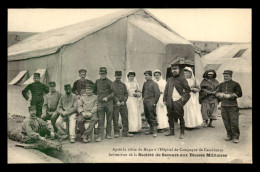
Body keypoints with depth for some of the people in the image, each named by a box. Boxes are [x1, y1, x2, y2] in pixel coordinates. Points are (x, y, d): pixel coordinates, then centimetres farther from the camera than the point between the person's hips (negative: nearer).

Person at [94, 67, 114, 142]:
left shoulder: (109, 82, -1)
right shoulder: (97, 81, 10)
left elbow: (113, 92, -4)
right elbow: (95, 91, 23)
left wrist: (107, 97, -15)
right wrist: (97, 97, 11)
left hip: (109, 103, -2)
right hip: (100, 103, 2)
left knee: (109, 119, 6)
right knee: (100, 120, -3)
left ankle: (108, 134, 18)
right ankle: (100, 136, -3)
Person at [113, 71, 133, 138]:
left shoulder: (123, 84, 15)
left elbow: (126, 94, 9)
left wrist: (124, 101, -7)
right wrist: (117, 101, -14)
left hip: (123, 103, 4)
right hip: (115, 104, -3)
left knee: (125, 118, 1)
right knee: (115, 119, -2)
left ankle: (125, 132, 8)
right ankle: (116, 133, 5)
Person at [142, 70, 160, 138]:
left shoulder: (154, 84, -7)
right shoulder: (145, 83, 13)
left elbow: (157, 94, -12)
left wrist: (154, 102, -13)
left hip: (151, 102, -7)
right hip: (145, 102, 7)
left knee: (153, 117, -8)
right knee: (147, 116, 11)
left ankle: (155, 131, -5)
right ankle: (151, 129, 22)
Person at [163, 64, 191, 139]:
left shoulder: (182, 79, 2)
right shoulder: (169, 80, 16)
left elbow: (188, 89, -1)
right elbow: (166, 90, 17)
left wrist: (184, 97, -12)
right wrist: (165, 100, 8)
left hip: (178, 101, -5)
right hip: (170, 101, 5)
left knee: (180, 117, -2)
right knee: (170, 116, 9)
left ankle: (182, 133, 6)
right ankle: (171, 131, 21)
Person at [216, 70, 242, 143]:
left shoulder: (235, 84, 2)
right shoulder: (221, 84, 16)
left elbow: (239, 94, -4)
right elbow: (217, 93, 11)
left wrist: (230, 95, -12)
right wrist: (222, 94, -10)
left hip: (233, 106, -4)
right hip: (223, 106, 4)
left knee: (234, 122, -7)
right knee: (226, 122, 5)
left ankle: (236, 137, 0)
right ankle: (229, 135, 16)